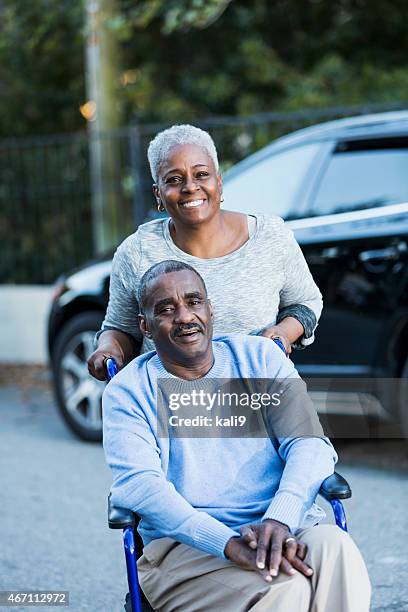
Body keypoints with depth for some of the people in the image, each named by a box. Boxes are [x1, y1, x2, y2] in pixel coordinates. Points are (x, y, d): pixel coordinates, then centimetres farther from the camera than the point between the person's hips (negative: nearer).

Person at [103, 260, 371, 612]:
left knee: (333, 547, -32)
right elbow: (136, 484, -10)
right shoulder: (129, 391, 6)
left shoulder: (259, 356, 13)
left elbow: (310, 444, 1)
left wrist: (279, 519, -22)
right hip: (186, 547, -3)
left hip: (286, 530, 3)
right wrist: (230, 543, -26)